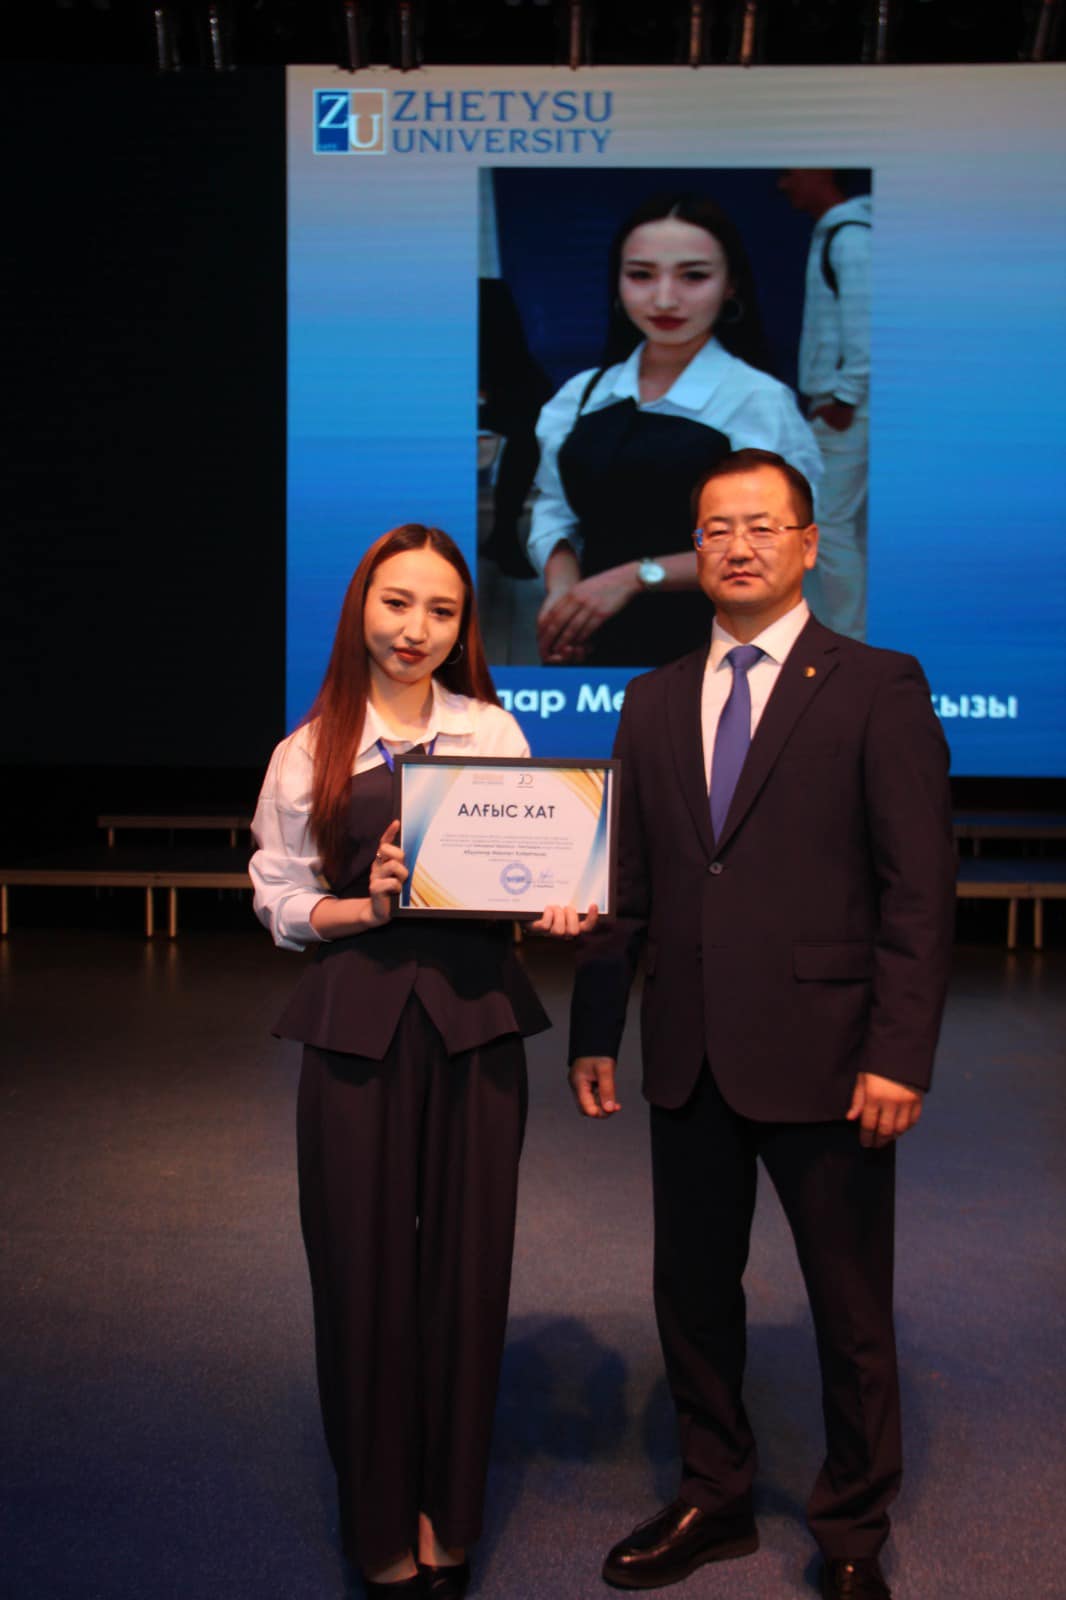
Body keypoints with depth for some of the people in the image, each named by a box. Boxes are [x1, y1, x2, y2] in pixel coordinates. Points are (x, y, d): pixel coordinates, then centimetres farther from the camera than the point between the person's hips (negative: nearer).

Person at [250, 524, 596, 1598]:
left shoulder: (495, 732, 6)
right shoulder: (307, 755, 4)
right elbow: (280, 900, 6)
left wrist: (556, 907, -11)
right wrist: (366, 908, -12)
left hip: (476, 1015, 1)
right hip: (357, 1021, -1)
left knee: (468, 1264, 8)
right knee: (364, 1267, 6)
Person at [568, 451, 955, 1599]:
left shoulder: (878, 688, -4)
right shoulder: (654, 702, 10)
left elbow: (920, 888, -9)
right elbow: (627, 885, 11)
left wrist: (898, 1054, -15)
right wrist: (595, 1031, 8)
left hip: (823, 1060, -4)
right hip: (689, 1060, 5)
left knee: (852, 1311, 10)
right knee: (692, 1290, 17)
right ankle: (713, 1501, 39)